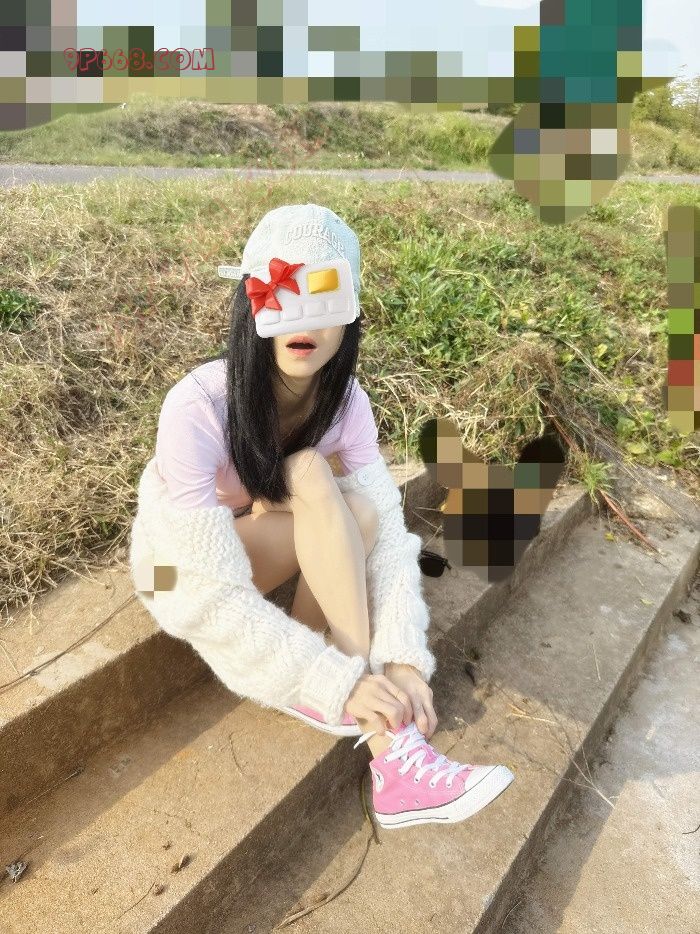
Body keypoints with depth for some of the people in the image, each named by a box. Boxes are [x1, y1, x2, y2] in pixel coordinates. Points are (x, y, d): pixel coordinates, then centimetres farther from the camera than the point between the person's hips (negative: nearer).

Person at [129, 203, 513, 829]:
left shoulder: (344, 397, -18)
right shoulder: (197, 406, -33)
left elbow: (389, 530, -22)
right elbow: (214, 594, -34)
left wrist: (405, 659, -35)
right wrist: (340, 681, -37)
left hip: (258, 544, 4)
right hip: (183, 572, -4)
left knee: (359, 514, -29)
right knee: (308, 478, -33)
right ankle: (388, 744, -30)